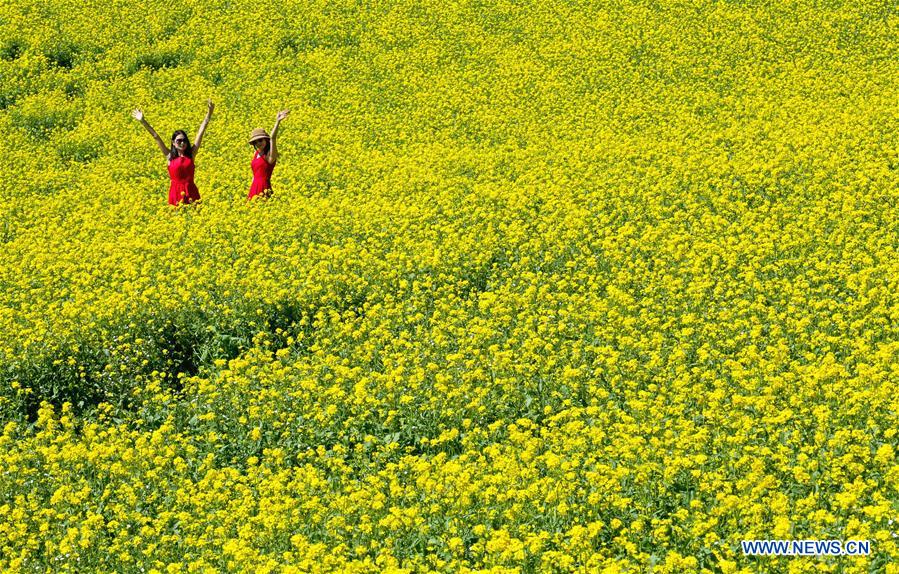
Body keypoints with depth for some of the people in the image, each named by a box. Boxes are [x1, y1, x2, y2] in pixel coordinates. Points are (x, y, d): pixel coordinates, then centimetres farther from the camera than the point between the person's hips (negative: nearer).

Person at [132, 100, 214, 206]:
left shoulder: (191, 154, 3)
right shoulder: (170, 156, 3)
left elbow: (200, 133, 1)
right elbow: (156, 137, 1)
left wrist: (208, 114, -1)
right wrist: (143, 121, 0)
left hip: (191, 192, 1)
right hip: (176, 193, 0)